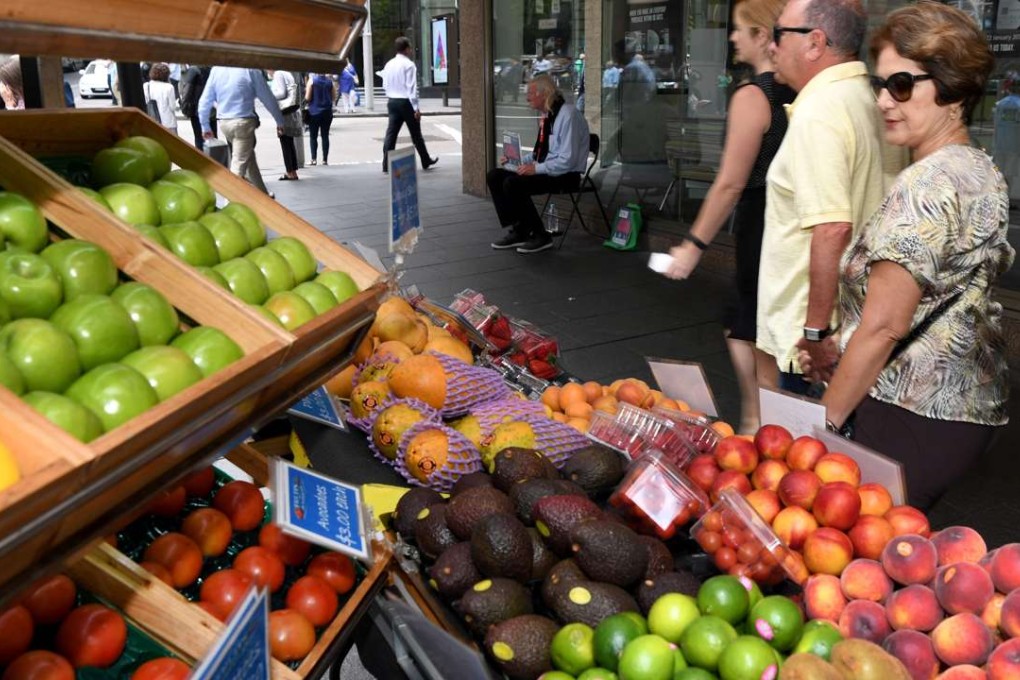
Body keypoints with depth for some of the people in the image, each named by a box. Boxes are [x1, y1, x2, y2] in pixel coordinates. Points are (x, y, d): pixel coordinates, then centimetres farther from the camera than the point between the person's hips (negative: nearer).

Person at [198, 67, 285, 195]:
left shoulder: (216, 69, 2)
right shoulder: (250, 69, -11)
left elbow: (205, 100, 5)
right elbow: (267, 97, -5)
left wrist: (205, 126, 15)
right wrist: (280, 121, 6)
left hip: (223, 122, 6)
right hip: (243, 122, -6)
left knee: (249, 157, 20)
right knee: (239, 163, -1)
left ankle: (262, 194, 30)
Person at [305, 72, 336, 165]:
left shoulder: (312, 80, -9)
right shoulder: (330, 81, -1)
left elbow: (307, 97, -10)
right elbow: (334, 97, 6)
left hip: (314, 112, -2)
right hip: (327, 112, 2)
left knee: (313, 136, 6)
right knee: (325, 136, 8)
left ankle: (313, 159, -2)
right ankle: (325, 160, 6)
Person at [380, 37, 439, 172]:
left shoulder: (388, 64, 7)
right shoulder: (409, 65, -13)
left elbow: (385, 85, 12)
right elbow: (412, 87, -17)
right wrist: (416, 108, -17)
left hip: (392, 101, 6)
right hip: (406, 102, -6)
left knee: (391, 132, 4)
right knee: (416, 133, 7)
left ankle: (387, 165, -2)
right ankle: (426, 161, 20)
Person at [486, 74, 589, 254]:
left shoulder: (568, 115, -17)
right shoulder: (546, 115, 10)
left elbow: (567, 160, -23)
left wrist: (536, 168, -22)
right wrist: (517, 160, 7)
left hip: (565, 175, -9)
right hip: (544, 170, 9)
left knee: (512, 183, -27)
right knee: (494, 176, -1)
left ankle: (540, 236, -11)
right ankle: (517, 231, -1)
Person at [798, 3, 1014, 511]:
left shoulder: (926, 185, -19)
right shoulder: (984, 173, 11)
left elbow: (883, 326, -20)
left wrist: (824, 420, -10)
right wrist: (836, 343, 16)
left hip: (911, 415, -10)